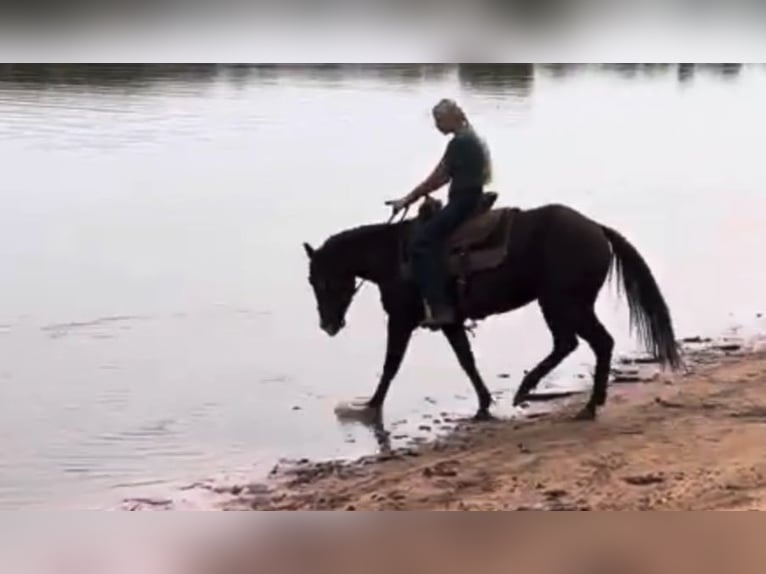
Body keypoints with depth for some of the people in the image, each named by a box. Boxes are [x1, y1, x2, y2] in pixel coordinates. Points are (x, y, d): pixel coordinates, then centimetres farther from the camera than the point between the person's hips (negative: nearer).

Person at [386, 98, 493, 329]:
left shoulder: (459, 143, -14)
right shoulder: (471, 140, 18)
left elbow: (436, 179, -13)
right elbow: (445, 178, 20)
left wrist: (408, 199, -4)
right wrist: (416, 196, 15)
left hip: (462, 204, -11)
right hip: (472, 202, 11)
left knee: (421, 240, -19)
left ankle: (440, 308, -25)